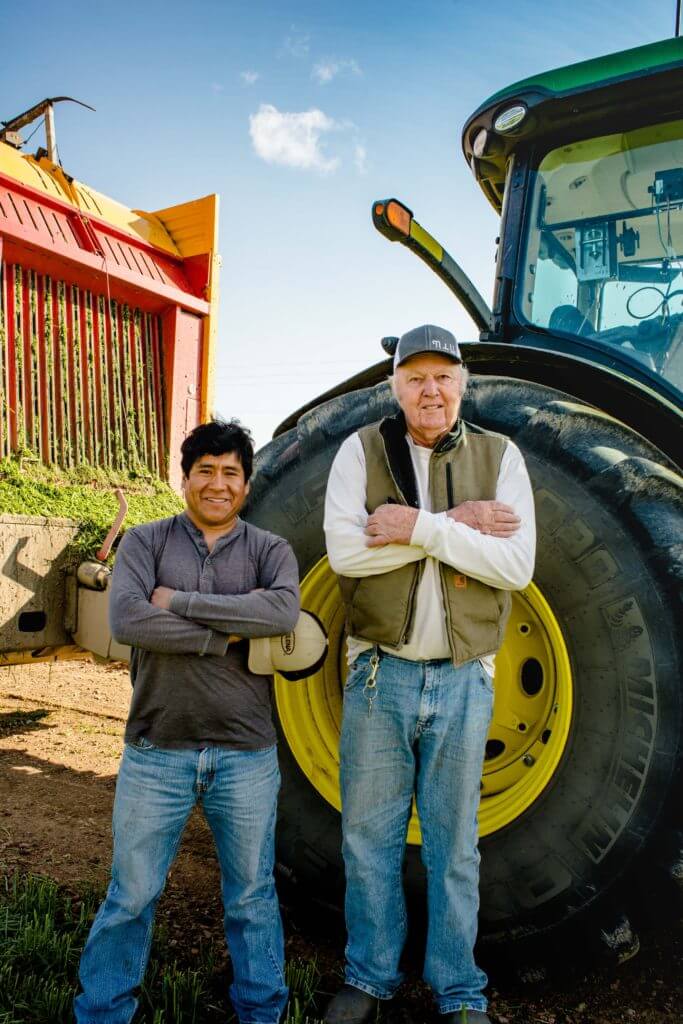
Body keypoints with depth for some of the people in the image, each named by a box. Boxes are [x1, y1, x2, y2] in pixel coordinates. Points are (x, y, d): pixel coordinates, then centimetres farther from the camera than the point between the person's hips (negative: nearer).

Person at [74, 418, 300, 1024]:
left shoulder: (270, 550, 1)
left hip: (247, 756, 1)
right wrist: (226, 637, -16)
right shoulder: (145, 542, 0)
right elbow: (127, 620, -17)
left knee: (252, 897, 17)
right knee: (130, 898, 14)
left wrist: (180, 600, -18)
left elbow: (283, 611, -20)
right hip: (157, 752, 0)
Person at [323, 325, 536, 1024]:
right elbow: (344, 549, -16)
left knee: (455, 843, 14)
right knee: (368, 836, 13)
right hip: (380, 675, 0)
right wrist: (456, 523, -17)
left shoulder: (499, 457, 1)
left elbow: (517, 565, -11)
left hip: (463, 681, 0)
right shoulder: (362, 450, -1)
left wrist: (421, 527, -20)